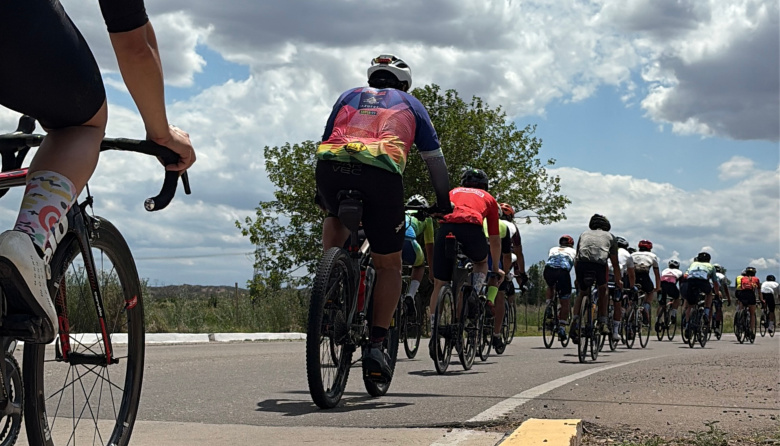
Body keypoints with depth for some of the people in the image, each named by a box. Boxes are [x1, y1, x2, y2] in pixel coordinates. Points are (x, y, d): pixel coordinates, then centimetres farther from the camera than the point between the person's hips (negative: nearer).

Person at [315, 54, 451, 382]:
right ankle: (376, 346, 2)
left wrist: (320, 195, 48)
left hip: (330, 165, 2)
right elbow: (434, 158, 29)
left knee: (337, 217, 37)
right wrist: (444, 202, 41)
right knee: (389, 266, 12)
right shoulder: (409, 103, 30)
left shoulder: (349, 96, 35)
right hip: (381, 171, -2)